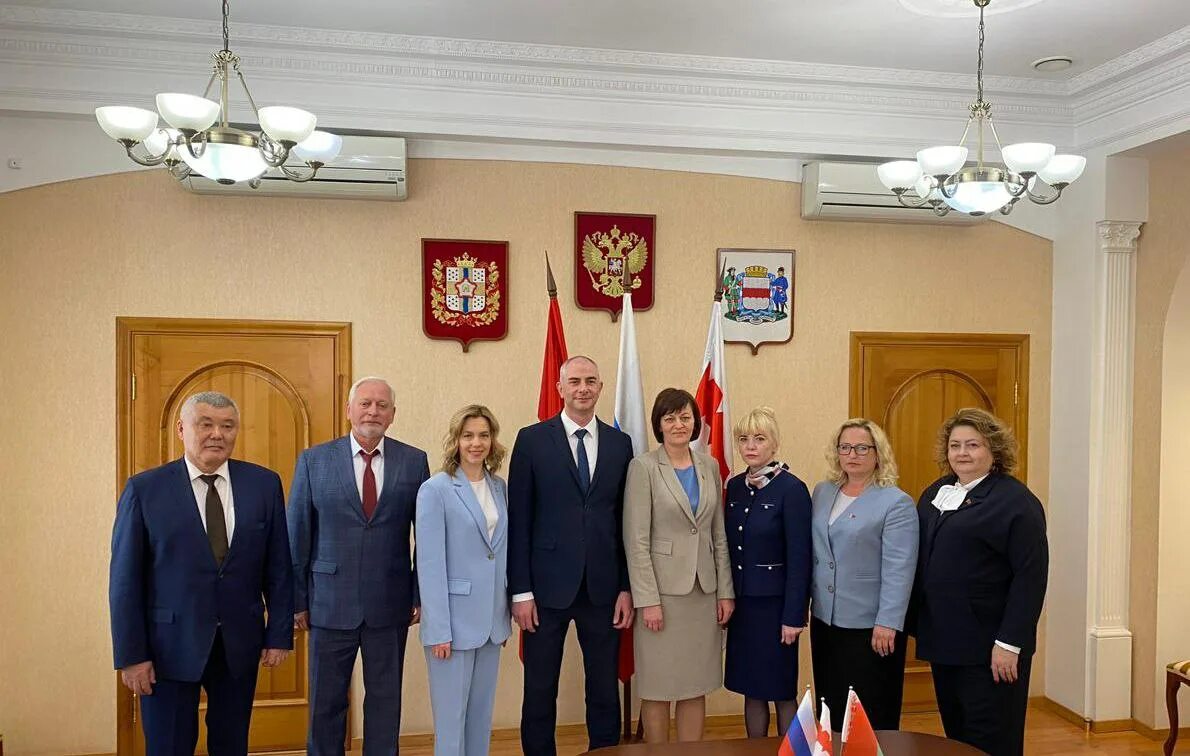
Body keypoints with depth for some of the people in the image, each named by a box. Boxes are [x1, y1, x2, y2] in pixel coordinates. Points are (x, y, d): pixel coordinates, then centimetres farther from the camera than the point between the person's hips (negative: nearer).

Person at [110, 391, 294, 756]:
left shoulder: (264, 483, 0)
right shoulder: (144, 489, -5)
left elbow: (278, 568, 2)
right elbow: (125, 579, -4)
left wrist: (279, 635, 0)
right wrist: (131, 655, -6)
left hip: (240, 644, 2)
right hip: (170, 647, -2)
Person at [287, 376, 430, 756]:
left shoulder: (414, 461, 0)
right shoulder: (314, 460, -1)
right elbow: (296, 536, 1)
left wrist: (421, 594, 0)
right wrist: (297, 599, 0)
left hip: (390, 605, 1)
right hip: (330, 602, 0)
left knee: (385, 699, 12)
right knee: (326, 701, 13)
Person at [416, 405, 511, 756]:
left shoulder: (499, 487, 7)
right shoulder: (435, 490, -10)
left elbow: (502, 554, 11)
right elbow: (430, 564, -12)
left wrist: (504, 619, 10)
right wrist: (439, 630, -15)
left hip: (492, 621, 6)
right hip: (455, 621, -5)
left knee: (481, 715, 14)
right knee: (451, 717, 4)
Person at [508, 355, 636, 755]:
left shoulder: (620, 443, 6)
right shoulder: (532, 439, -2)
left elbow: (626, 522, 6)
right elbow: (518, 520, -4)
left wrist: (626, 588, 2)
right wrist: (520, 590, -7)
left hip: (603, 588, 2)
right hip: (547, 586, -2)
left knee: (605, 692, 13)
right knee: (539, 692, 10)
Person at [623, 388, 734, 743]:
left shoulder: (709, 466, 8)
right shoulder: (643, 467, -7)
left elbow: (719, 534, 11)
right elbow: (636, 540, -10)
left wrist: (726, 591, 6)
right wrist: (648, 600, -14)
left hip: (704, 591, 5)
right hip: (662, 590, -4)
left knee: (697, 687, 12)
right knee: (659, 689, 5)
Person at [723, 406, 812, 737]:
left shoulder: (792, 489, -12)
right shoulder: (735, 486, 6)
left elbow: (800, 557, -14)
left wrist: (794, 616, -15)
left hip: (775, 603, -6)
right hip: (741, 601, 6)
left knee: (781, 690, 5)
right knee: (751, 689, 14)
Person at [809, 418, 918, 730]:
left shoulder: (896, 503, -10)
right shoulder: (822, 493, 8)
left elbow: (899, 570, -15)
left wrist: (887, 624, -19)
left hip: (870, 625, -6)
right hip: (824, 619, 6)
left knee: (872, 716, 6)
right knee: (830, 708, 15)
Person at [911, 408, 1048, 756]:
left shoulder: (1016, 501, -10)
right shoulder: (936, 493, 11)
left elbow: (1030, 577, -15)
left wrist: (1009, 643, -18)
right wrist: (920, 628, 13)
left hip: (988, 648, -7)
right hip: (943, 640, 7)